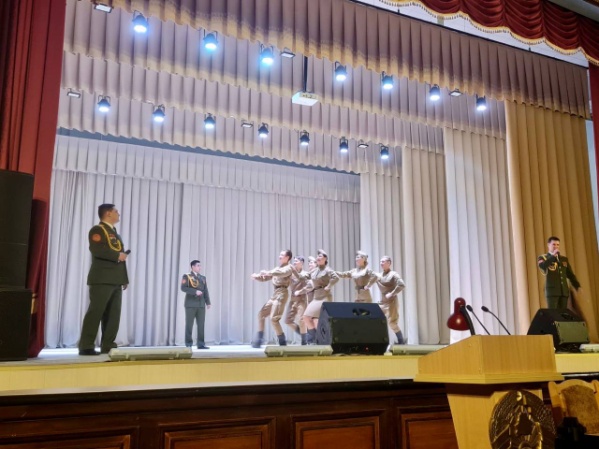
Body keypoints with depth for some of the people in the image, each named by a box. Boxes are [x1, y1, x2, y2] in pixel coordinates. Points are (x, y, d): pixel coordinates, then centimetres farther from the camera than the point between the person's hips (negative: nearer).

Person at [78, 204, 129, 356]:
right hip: (102, 280, -8)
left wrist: (124, 278, 14)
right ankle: (86, 346, -5)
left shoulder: (115, 233, 24)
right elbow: (97, 250, -22)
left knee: (113, 314, 6)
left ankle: (108, 345, 11)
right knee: (95, 312, -9)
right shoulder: (97, 230, -3)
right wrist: (117, 255, -14)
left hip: (115, 281, 8)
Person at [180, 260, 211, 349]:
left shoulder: (203, 278, 17)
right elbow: (183, 288, -11)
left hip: (201, 305, 4)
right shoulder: (186, 276, 3)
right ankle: (188, 344, 4)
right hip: (190, 304, -4)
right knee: (189, 325, -2)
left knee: (201, 324, 0)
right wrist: (195, 291, -20)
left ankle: (201, 344, 3)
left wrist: (208, 302, 2)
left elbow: (205, 291, 12)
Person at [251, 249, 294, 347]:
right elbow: (265, 278, 20)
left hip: (282, 293, -8)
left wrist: (268, 272, -29)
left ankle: (282, 342, -3)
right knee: (261, 314, 5)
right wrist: (256, 276, 2)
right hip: (275, 293, 8)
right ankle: (258, 340, 9)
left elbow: (281, 273, -24)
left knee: (273, 318, -15)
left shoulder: (288, 268, -1)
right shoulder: (277, 268, 22)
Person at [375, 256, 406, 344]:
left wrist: (392, 294, -20)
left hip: (391, 302, -7)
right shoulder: (379, 275, 11)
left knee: (392, 322, -8)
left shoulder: (393, 274, -9)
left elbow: (402, 285, -19)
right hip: (382, 303, 7)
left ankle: (401, 341, 8)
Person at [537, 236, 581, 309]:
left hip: (564, 291, 5)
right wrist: (553, 256, -20)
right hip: (552, 290, -5)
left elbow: (570, 274, 20)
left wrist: (577, 286, 9)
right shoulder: (542, 258, 4)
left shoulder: (564, 258, 19)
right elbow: (542, 266, -19)